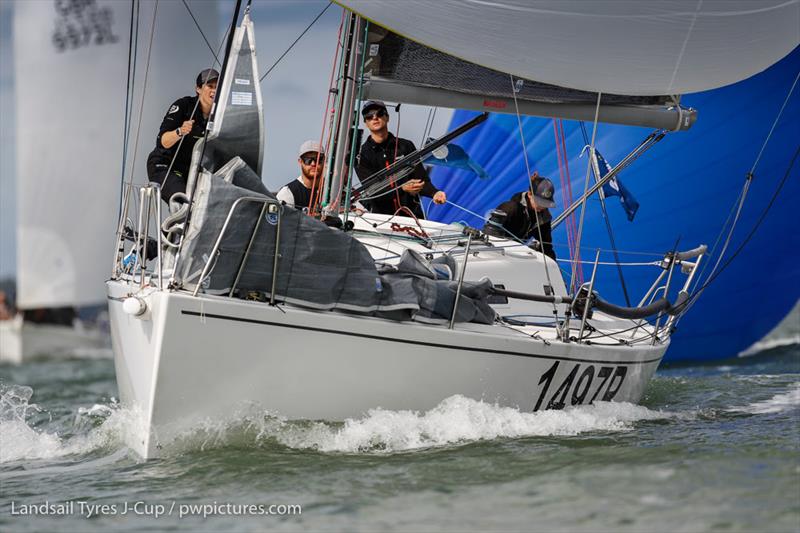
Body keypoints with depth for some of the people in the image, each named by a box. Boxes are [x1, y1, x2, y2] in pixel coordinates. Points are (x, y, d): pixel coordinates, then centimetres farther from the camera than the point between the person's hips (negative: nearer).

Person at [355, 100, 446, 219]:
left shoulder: (406, 146, 12)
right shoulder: (362, 154, 4)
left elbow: (421, 179, 8)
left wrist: (434, 193, -14)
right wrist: (402, 188, -21)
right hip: (380, 215, -1)